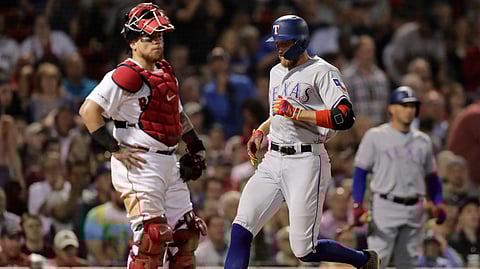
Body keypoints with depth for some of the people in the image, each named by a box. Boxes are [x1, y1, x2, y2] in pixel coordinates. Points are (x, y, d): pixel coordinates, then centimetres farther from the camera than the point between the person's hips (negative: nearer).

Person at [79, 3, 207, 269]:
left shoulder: (165, 72, 16)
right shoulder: (127, 75, -13)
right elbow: (89, 110, -20)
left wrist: (196, 148, 22)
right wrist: (116, 149, -20)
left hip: (168, 164, 9)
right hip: (139, 164, -9)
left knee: (187, 232, 9)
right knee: (151, 235, -13)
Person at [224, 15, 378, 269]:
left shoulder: (321, 71, -7)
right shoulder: (277, 72, 19)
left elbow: (344, 117, -20)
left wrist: (295, 113, -18)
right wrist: (260, 132, 21)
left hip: (305, 162, -7)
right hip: (272, 162, 7)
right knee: (240, 230, -10)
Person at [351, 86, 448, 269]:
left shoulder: (423, 141, 13)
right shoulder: (375, 136, 0)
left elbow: (432, 176, 19)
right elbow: (360, 171, -2)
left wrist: (438, 203, 3)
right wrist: (358, 204, -13)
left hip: (415, 211, 5)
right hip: (386, 207, -5)